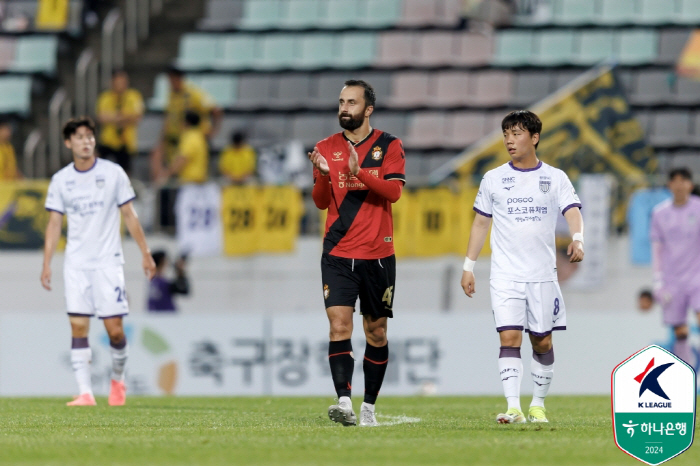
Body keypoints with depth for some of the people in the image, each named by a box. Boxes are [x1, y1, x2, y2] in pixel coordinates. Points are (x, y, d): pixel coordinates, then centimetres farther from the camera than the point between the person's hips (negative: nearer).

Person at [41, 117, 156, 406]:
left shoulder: (113, 173, 1)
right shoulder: (60, 180, 5)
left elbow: (128, 215, 5)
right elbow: (54, 223, 9)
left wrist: (145, 253, 3)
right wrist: (46, 263, 2)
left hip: (108, 261, -2)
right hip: (75, 263, 2)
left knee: (114, 328, -5)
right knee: (78, 326, -7)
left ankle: (118, 379, 21)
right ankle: (85, 392, -7)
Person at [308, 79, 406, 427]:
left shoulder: (388, 146, 2)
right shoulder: (326, 148, 7)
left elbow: (394, 191, -12)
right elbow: (321, 202, 4)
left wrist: (359, 172, -26)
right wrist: (323, 176, -16)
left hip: (377, 254, 0)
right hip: (337, 254, 0)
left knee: (376, 332, 8)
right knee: (339, 325, -15)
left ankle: (369, 406, 19)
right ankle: (344, 402, -24)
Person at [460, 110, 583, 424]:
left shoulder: (555, 178, 4)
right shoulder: (493, 179, 8)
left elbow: (572, 211, -8)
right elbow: (480, 223, 13)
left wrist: (577, 239, -29)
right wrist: (468, 266, 9)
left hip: (543, 274, 0)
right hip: (505, 275, 0)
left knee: (542, 341, 5)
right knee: (510, 337, -13)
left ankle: (538, 404, 20)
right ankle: (513, 407, -20)